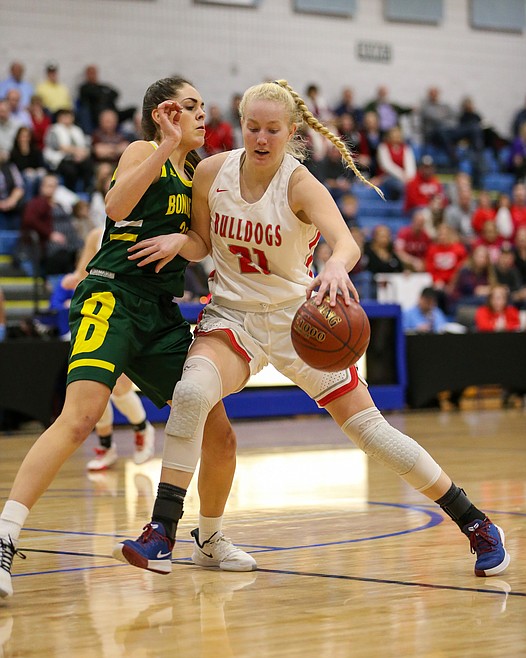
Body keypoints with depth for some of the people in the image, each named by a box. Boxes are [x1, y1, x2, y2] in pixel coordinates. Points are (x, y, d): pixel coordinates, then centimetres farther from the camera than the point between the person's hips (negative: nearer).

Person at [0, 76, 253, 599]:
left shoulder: (192, 177, 22)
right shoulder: (145, 151, 2)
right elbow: (117, 206, -18)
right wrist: (168, 146, -19)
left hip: (162, 314, 8)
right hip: (113, 296, -8)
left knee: (219, 435, 6)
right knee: (80, 417, -28)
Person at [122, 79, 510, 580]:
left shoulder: (300, 185, -18)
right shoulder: (211, 172, -7)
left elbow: (347, 243, -37)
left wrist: (335, 267, -61)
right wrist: (176, 242, -15)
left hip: (297, 316, -2)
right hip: (232, 315, 2)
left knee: (368, 427, -4)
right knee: (192, 391, -30)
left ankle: (476, 525, 11)